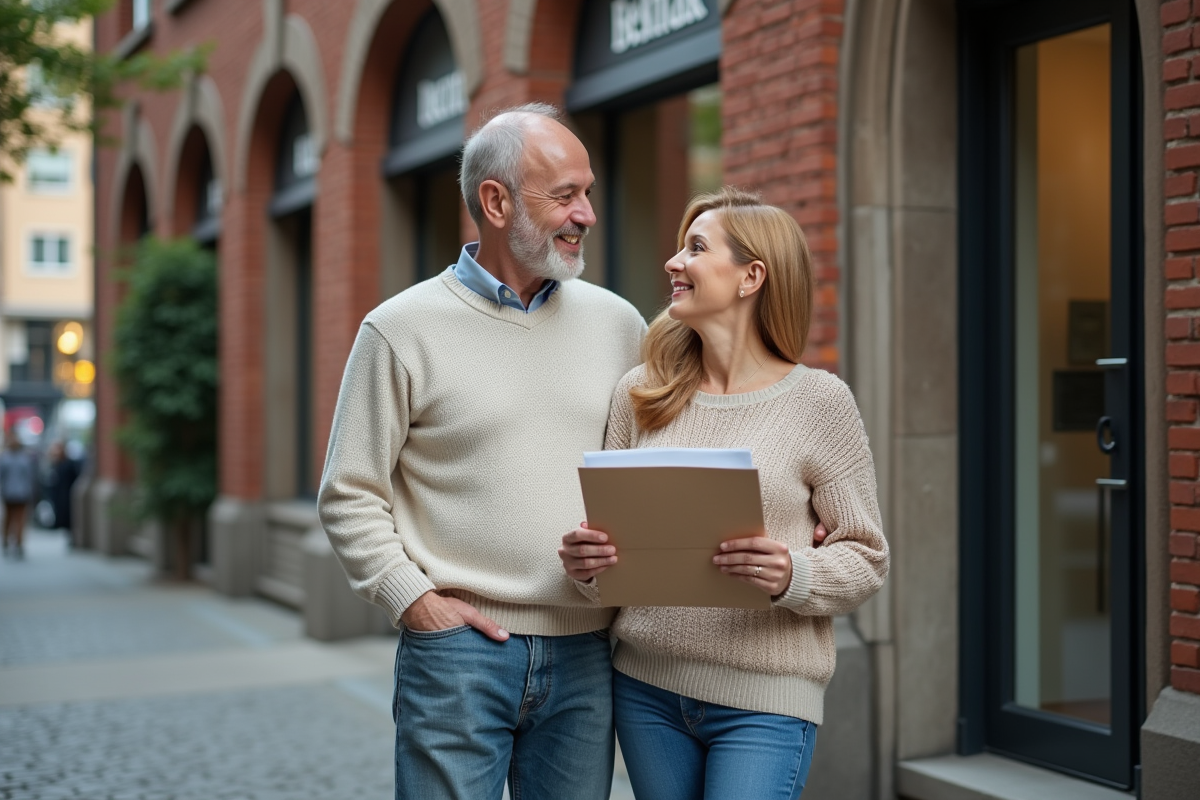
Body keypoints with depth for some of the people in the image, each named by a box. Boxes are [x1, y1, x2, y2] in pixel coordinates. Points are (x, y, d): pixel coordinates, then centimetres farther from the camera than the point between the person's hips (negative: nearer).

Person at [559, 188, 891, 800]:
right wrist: (585, 562, -12)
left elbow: (866, 556, -4)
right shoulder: (639, 394, 5)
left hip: (765, 702, -3)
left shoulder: (819, 402, -6)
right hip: (645, 687, 4)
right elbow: (611, 531, 9)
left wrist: (792, 576, -23)